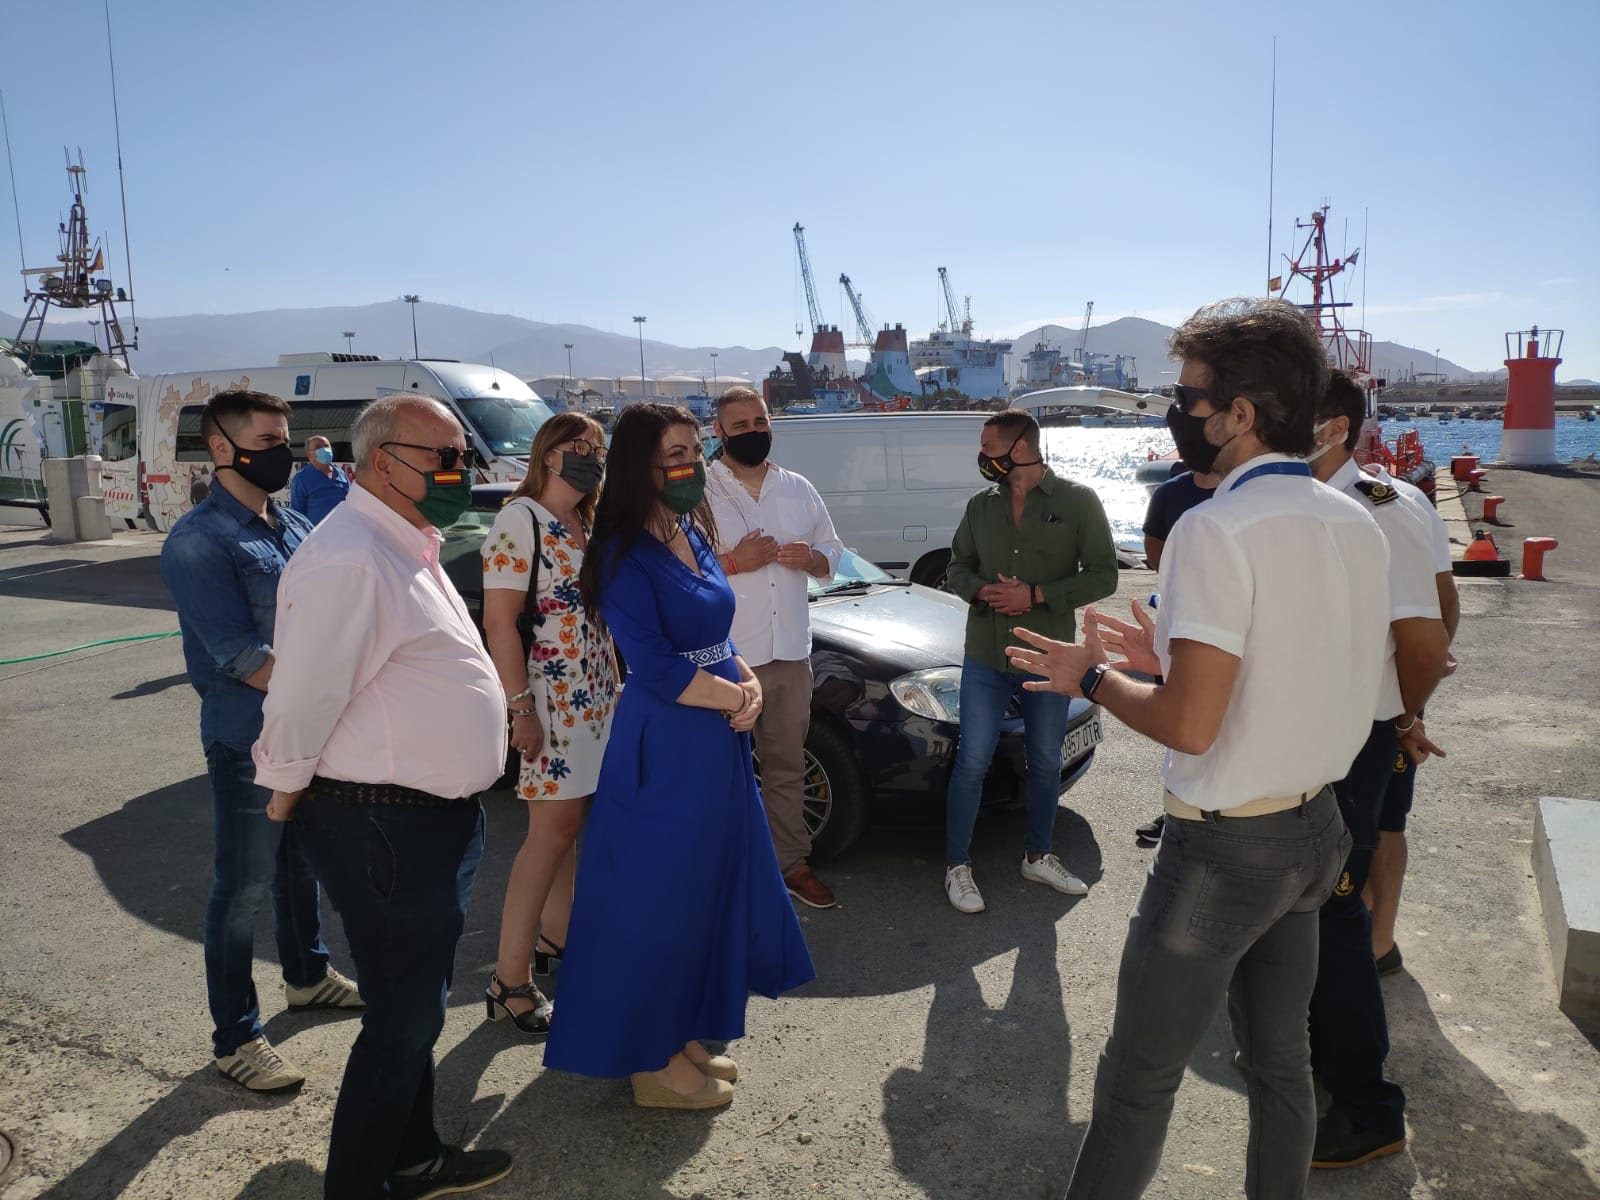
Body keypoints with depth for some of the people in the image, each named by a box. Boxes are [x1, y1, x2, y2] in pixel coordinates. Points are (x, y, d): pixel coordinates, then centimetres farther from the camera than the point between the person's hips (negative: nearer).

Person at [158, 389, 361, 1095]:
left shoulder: (295, 527, 8)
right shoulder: (199, 542, -15)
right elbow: (240, 656, -21)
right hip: (250, 744, -7)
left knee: (302, 864, 22)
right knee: (243, 889, 4)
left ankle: (307, 976, 42)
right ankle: (235, 1039, 18)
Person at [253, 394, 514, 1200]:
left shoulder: (406, 544, 11)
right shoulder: (352, 560, -23)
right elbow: (303, 699, -21)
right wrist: (288, 795, -6)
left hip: (433, 817, 10)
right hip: (383, 828, -10)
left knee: (416, 1004, 23)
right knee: (403, 1019, 3)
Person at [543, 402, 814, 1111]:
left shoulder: (693, 533, 9)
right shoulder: (625, 554, -17)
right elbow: (659, 671, -21)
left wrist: (748, 681, -3)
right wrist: (736, 697, -10)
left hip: (718, 740, 9)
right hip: (661, 748, -9)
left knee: (709, 890, 17)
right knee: (656, 899, 4)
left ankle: (684, 1037, 34)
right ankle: (652, 1065, 21)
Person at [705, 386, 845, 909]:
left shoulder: (798, 489, 12)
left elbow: (832, 549, 18)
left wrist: (811, 558, -5)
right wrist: (735, 561, -19)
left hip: (790, 651, 5)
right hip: (723, 655, -5)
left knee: (788, 764, 14)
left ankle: (791, 861, 27)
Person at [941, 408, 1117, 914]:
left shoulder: (1077, 501, -6)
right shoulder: (981, 505, 4)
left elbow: (1102, 576, -9)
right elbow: (958, 568, 11)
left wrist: (1034, 596, -18)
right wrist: (983, 591, -11)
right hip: (985, 658, 1)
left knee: (1045, 764, 14)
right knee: (971, 762, 2)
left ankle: (1038, 856, 34)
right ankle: (957, 865, 16)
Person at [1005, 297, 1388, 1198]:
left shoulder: (1219, 528, -22)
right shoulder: (1359, 526, 3)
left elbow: (1190, 725, -25)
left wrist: (1094, 677, -9)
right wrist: (1171, 651, 10)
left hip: (1225, 845, -8)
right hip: (1316, 829, 8)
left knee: (1141, 1080, 7)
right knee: (1282, 1058, 23)